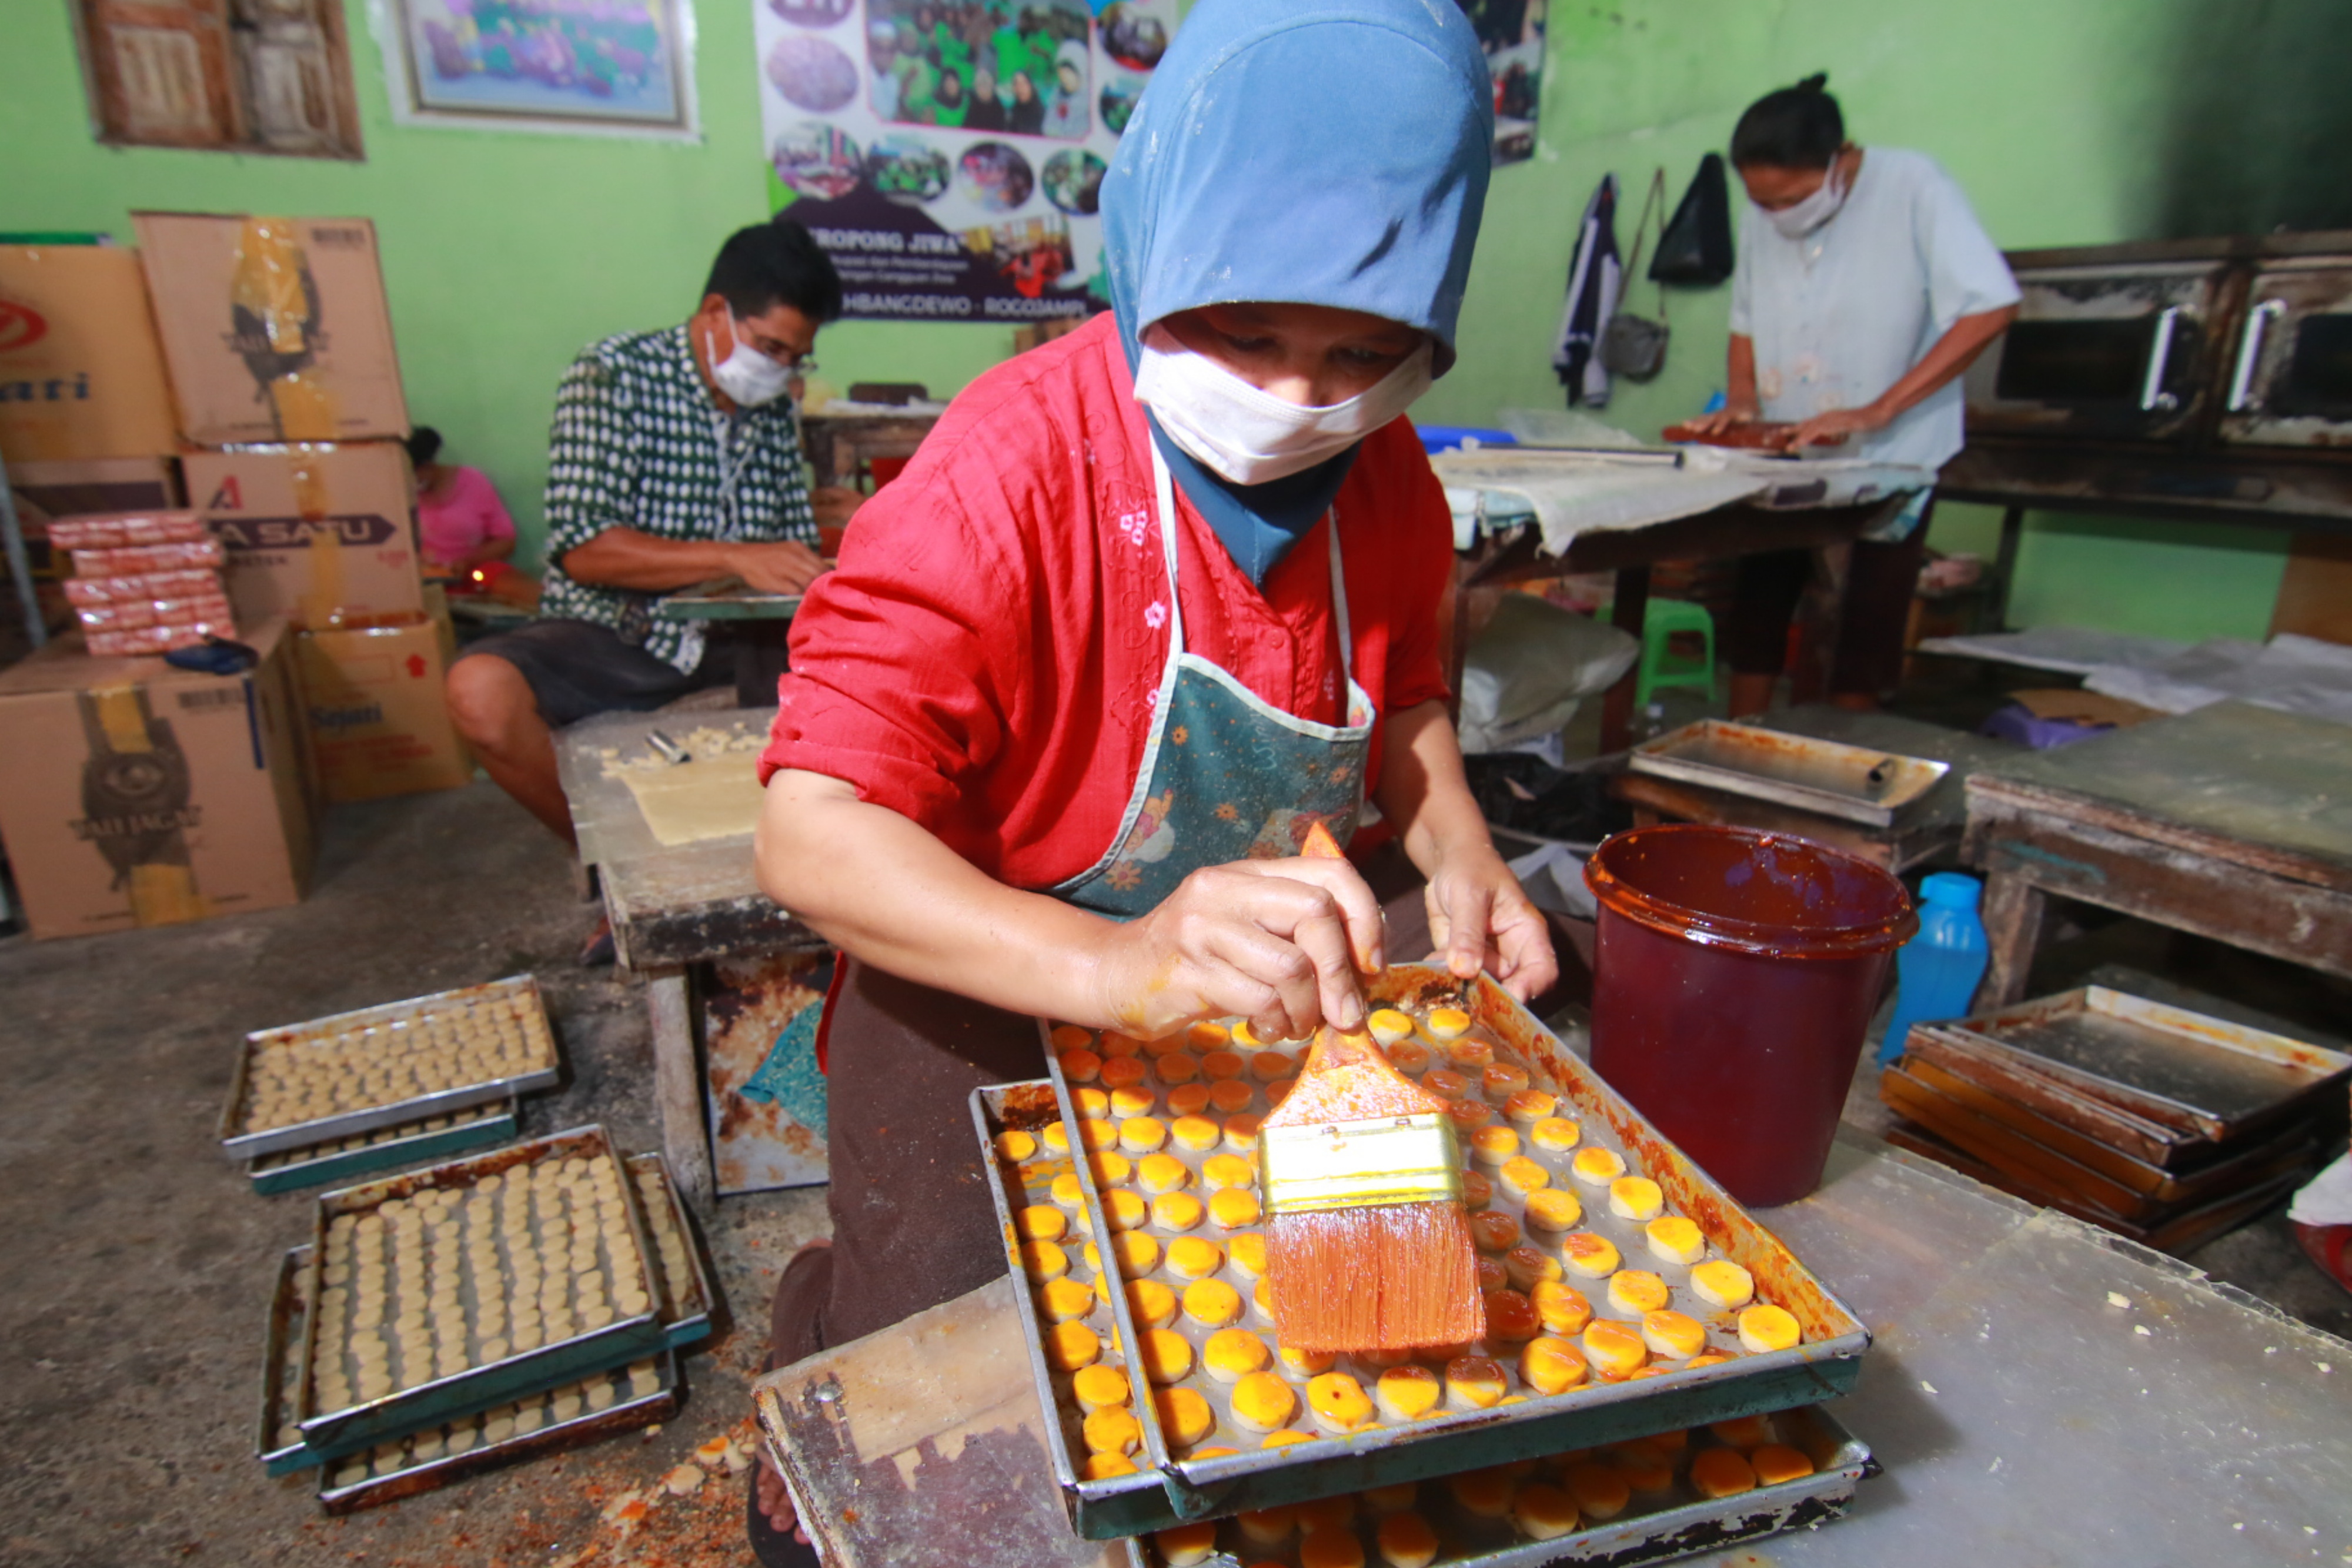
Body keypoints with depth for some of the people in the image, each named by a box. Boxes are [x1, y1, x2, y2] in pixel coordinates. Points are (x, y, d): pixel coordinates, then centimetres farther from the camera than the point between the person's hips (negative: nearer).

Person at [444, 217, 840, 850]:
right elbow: (581, 548, -16)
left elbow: (797, 545, 15)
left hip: (730, 644, 4)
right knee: (482, 689, -33)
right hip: (610, 638, -4)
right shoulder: (614, 375, -5)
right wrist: (736, 559, -25)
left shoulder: (775, 413, 11)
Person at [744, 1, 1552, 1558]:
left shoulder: (1385, 478, -7)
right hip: (986, 1003, -5)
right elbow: (814, 835, -33)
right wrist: (1115, 965, -50)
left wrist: (1459, 855, -9)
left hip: (1253, 1004, 6)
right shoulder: (1012, 467, -27)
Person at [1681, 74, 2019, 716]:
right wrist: (1742, 398, -5)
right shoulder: (1762, 215, 2)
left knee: (1863, 645, 1)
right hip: (1781, 458, 5)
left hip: (1888, 463, -4)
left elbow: (1991, 307, -19)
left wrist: (1876, 411, -25)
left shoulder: (1912, 186, -13)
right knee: (1754, 615, 5)